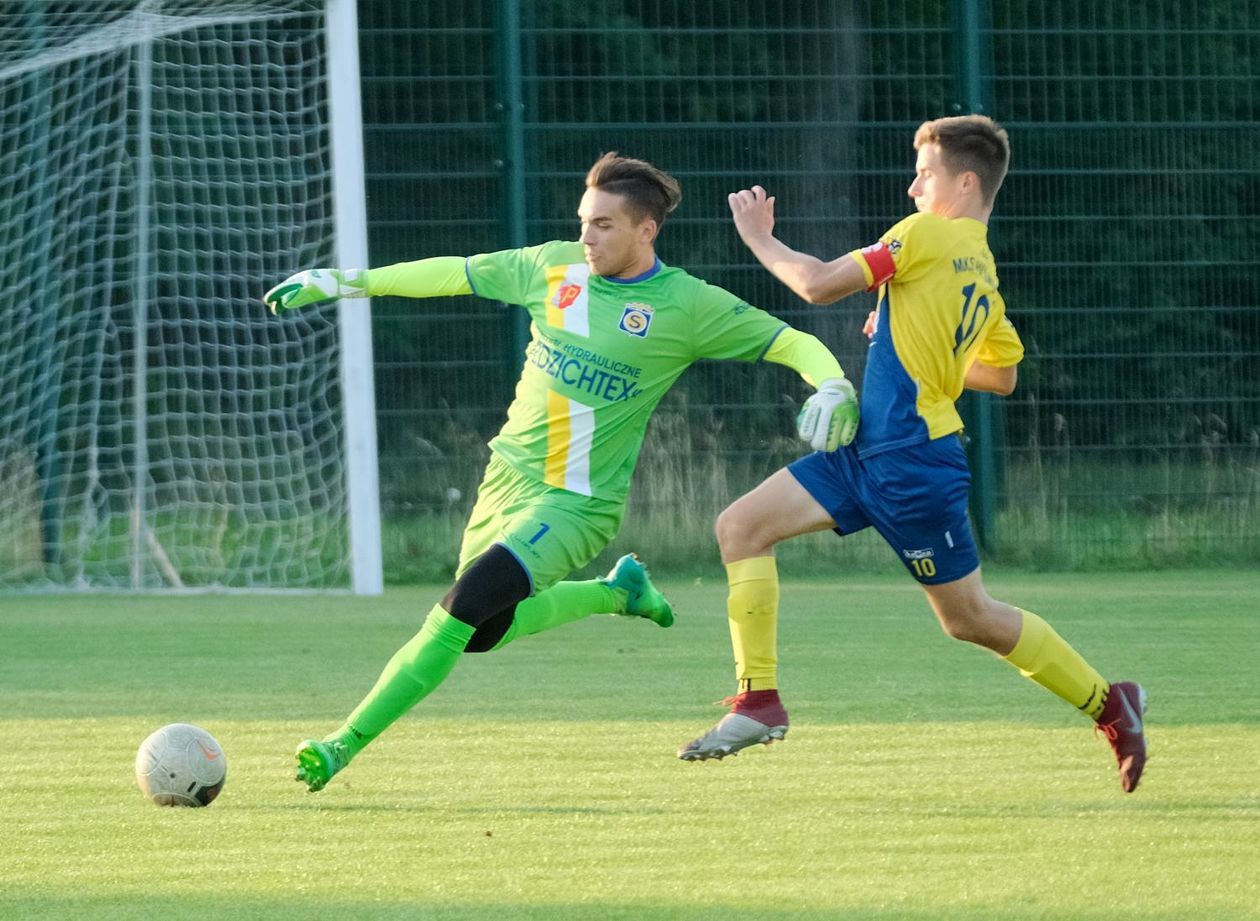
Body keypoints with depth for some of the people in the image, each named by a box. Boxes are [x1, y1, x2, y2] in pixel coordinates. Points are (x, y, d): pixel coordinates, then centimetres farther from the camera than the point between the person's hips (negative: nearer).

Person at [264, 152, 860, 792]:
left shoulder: (689, 306, -9)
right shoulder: (555, 267, 2)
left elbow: (791, 342, -4)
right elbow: (457, 274, 11)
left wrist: (833, 388, -24)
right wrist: (344, 282, 11)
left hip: (578, 503, -6)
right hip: (507, 475, 6)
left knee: (462, 617, -20)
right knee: (489, 626, 17)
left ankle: (347, 743, -14)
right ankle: (617, 591, 38)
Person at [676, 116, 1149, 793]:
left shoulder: (928, 236, -11)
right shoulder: (983, 271, 14)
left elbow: (820, 285, -15)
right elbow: (1000, 376, 24)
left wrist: (760, 239, 1)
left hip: (911, 461, -9)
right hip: (868, 452, 9)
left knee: (968, 617, 3)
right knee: (740, 527, 0)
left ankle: (1110, 704, 18)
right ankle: (759, 702, -2)